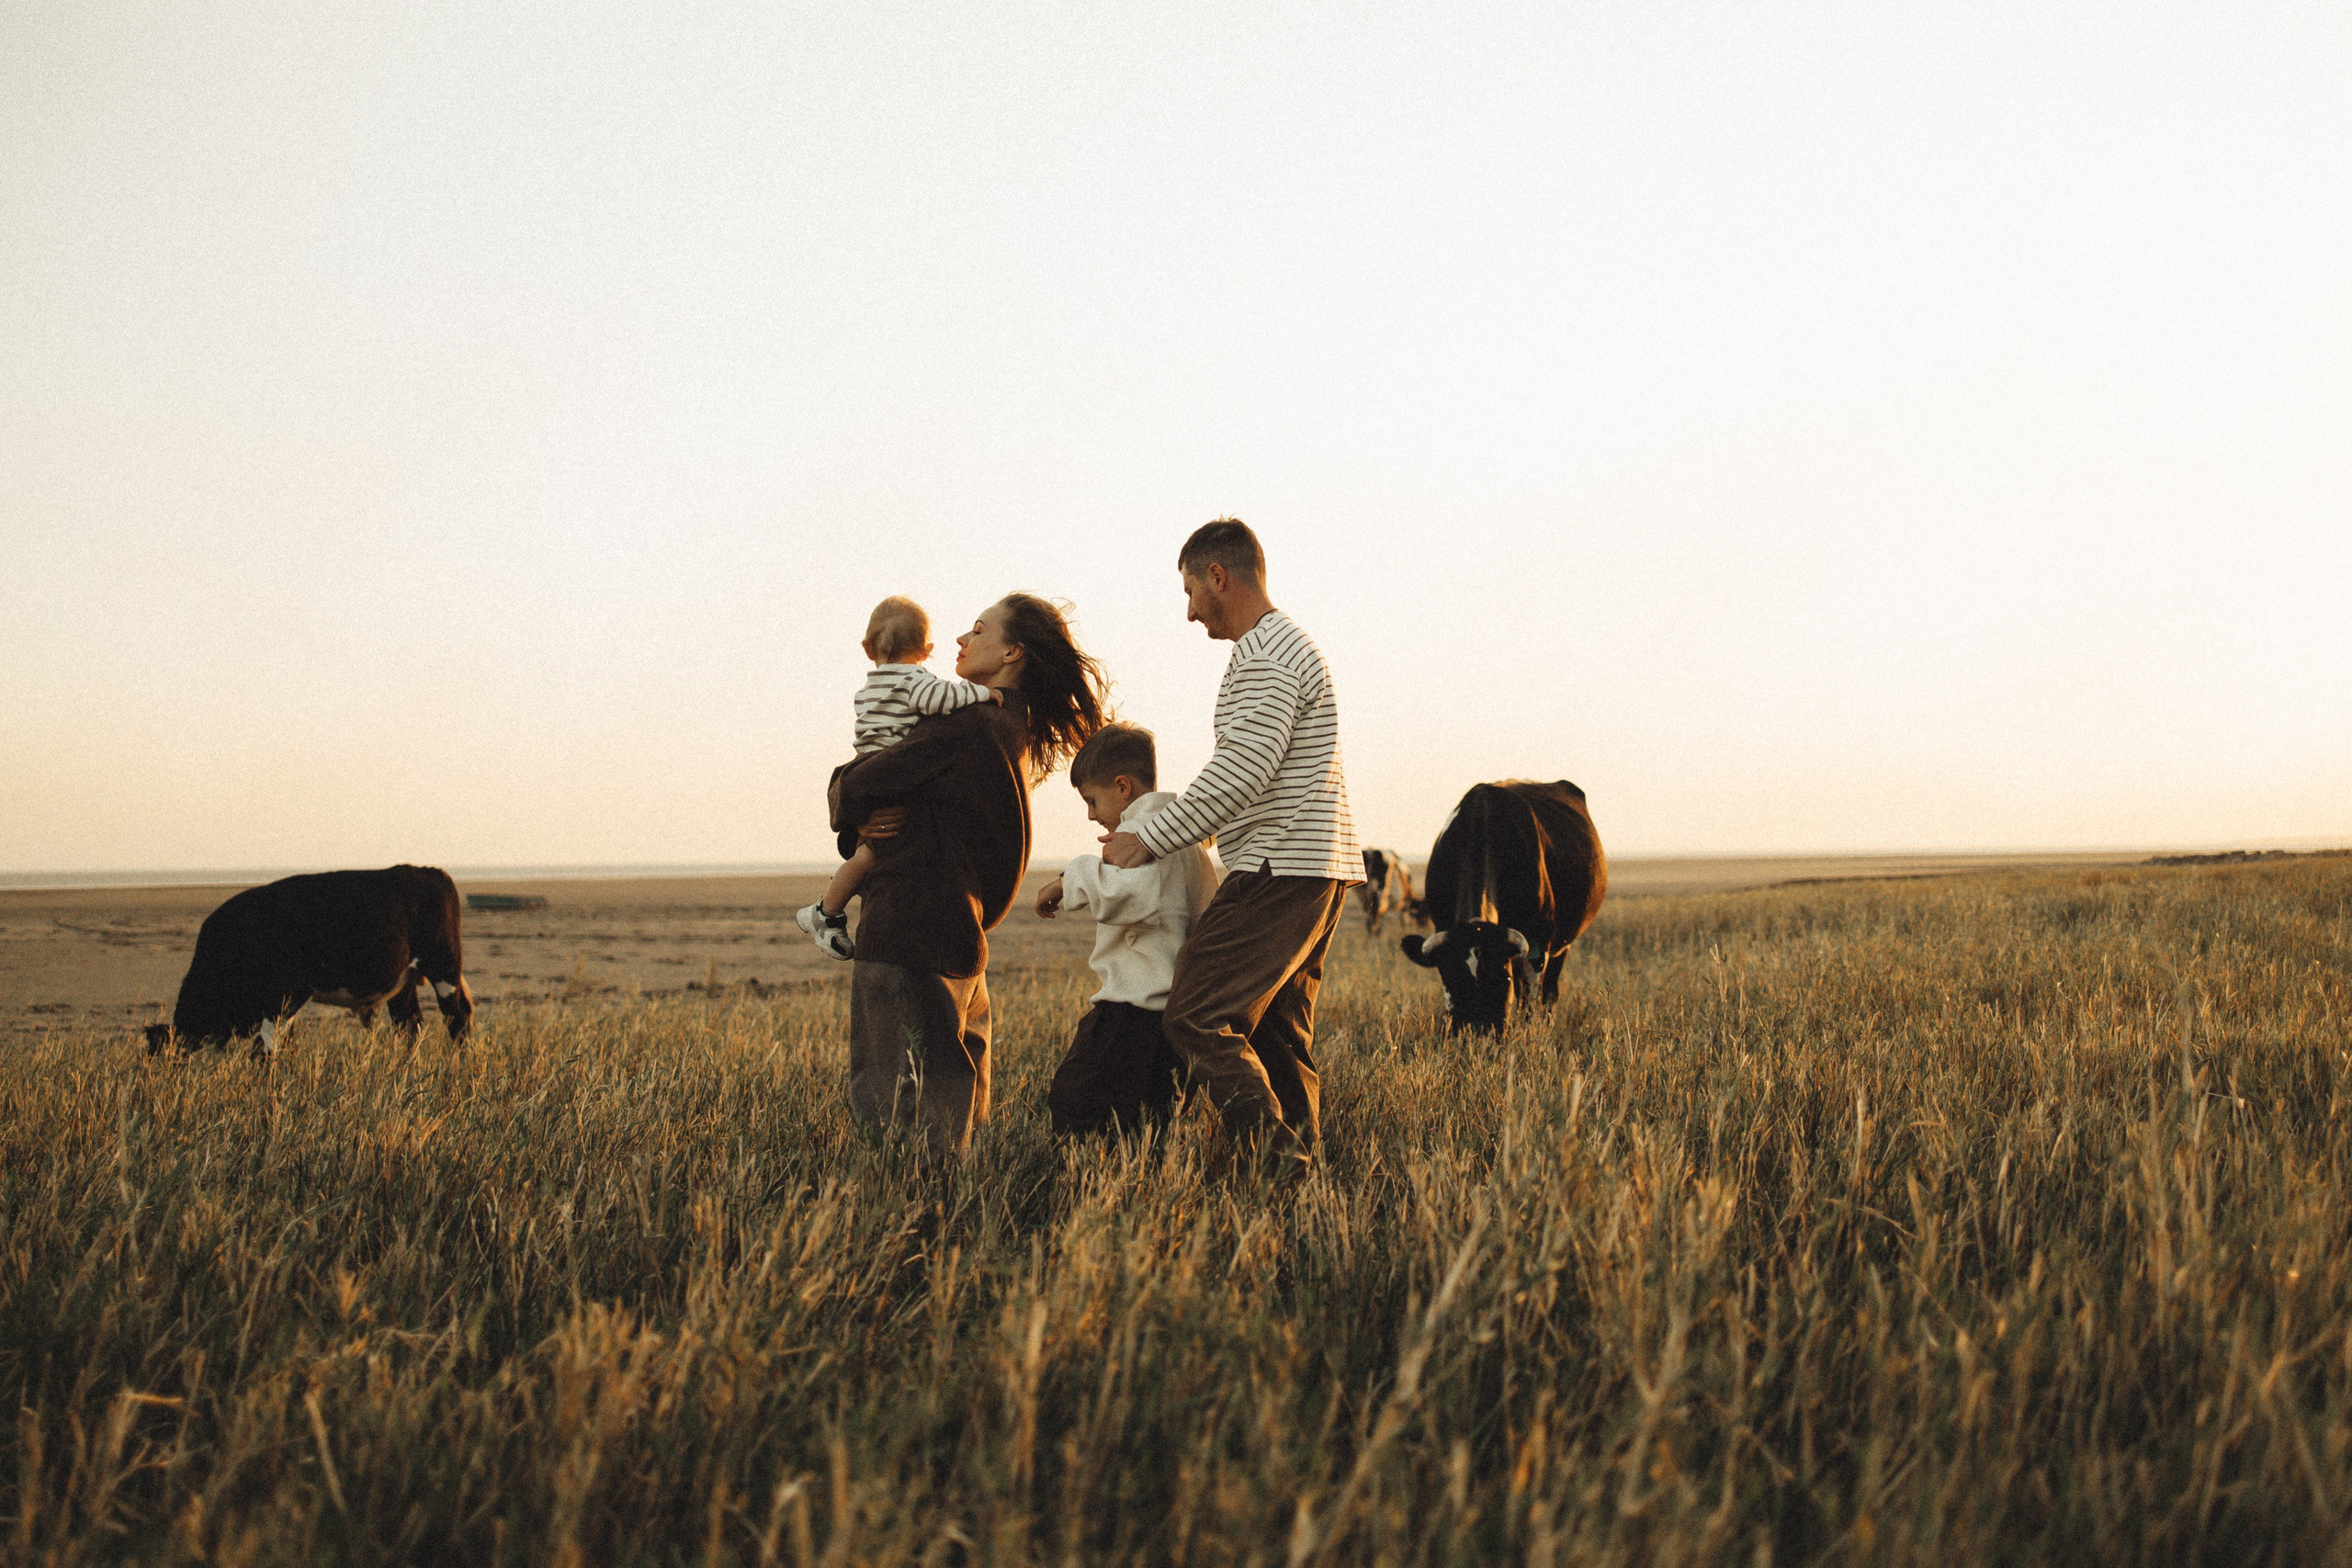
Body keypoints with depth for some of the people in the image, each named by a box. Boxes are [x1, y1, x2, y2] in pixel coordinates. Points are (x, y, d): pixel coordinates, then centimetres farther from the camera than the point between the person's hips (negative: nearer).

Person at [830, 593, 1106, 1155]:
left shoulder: (970, 725, -15)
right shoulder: (1018, 730, 15)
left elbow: (856, 785, -13)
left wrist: (851, 813, 11)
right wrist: (865, 819, -3)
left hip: (909, 931, -10)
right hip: (961, 937, 10)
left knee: (888, 1108, -6)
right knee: (952, 1116, 15)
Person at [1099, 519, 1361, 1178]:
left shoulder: (1267, 657, -11)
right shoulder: (1284, 646, 23)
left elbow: (1241, 772, -21)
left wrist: (1149, 840, -15)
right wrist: (1186, 828, 23)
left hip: (1279, 870, -11)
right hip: (1318, 870, 11)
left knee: (1198, 1018, -12)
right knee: (1280, 1031, 9)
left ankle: (1272, 1153, -17)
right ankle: (1301, 1156, 8)